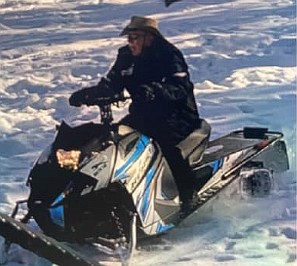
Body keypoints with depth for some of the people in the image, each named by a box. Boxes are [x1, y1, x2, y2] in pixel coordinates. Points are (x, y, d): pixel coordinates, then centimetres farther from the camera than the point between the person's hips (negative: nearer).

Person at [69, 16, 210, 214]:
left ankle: (188, 194, -26)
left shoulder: (168, 56, -14)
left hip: (176, 116, -7)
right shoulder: (126, 58, 6)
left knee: (166, 141, -35)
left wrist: (155, 91, -47)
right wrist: (86, 94, -14)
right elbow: (109, 86, 5)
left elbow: (181, 88, -28)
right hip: (143, 115, 7)